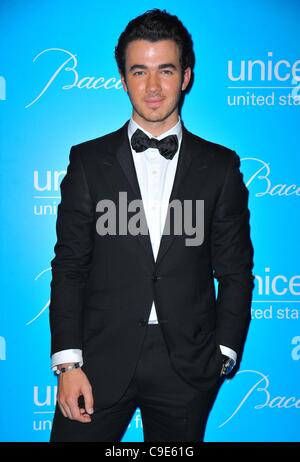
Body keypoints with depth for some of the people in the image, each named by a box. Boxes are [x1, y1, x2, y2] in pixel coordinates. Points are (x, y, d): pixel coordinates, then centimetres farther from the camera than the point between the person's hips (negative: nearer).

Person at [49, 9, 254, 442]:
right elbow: (69, 267, 0)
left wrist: (224, 353, -1)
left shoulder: (221, 165, 2)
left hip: (187, 366, 1)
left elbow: (235, 271, 5)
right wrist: (67, 362, -5)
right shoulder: (88, 160, 2)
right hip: (102, 359, 0)